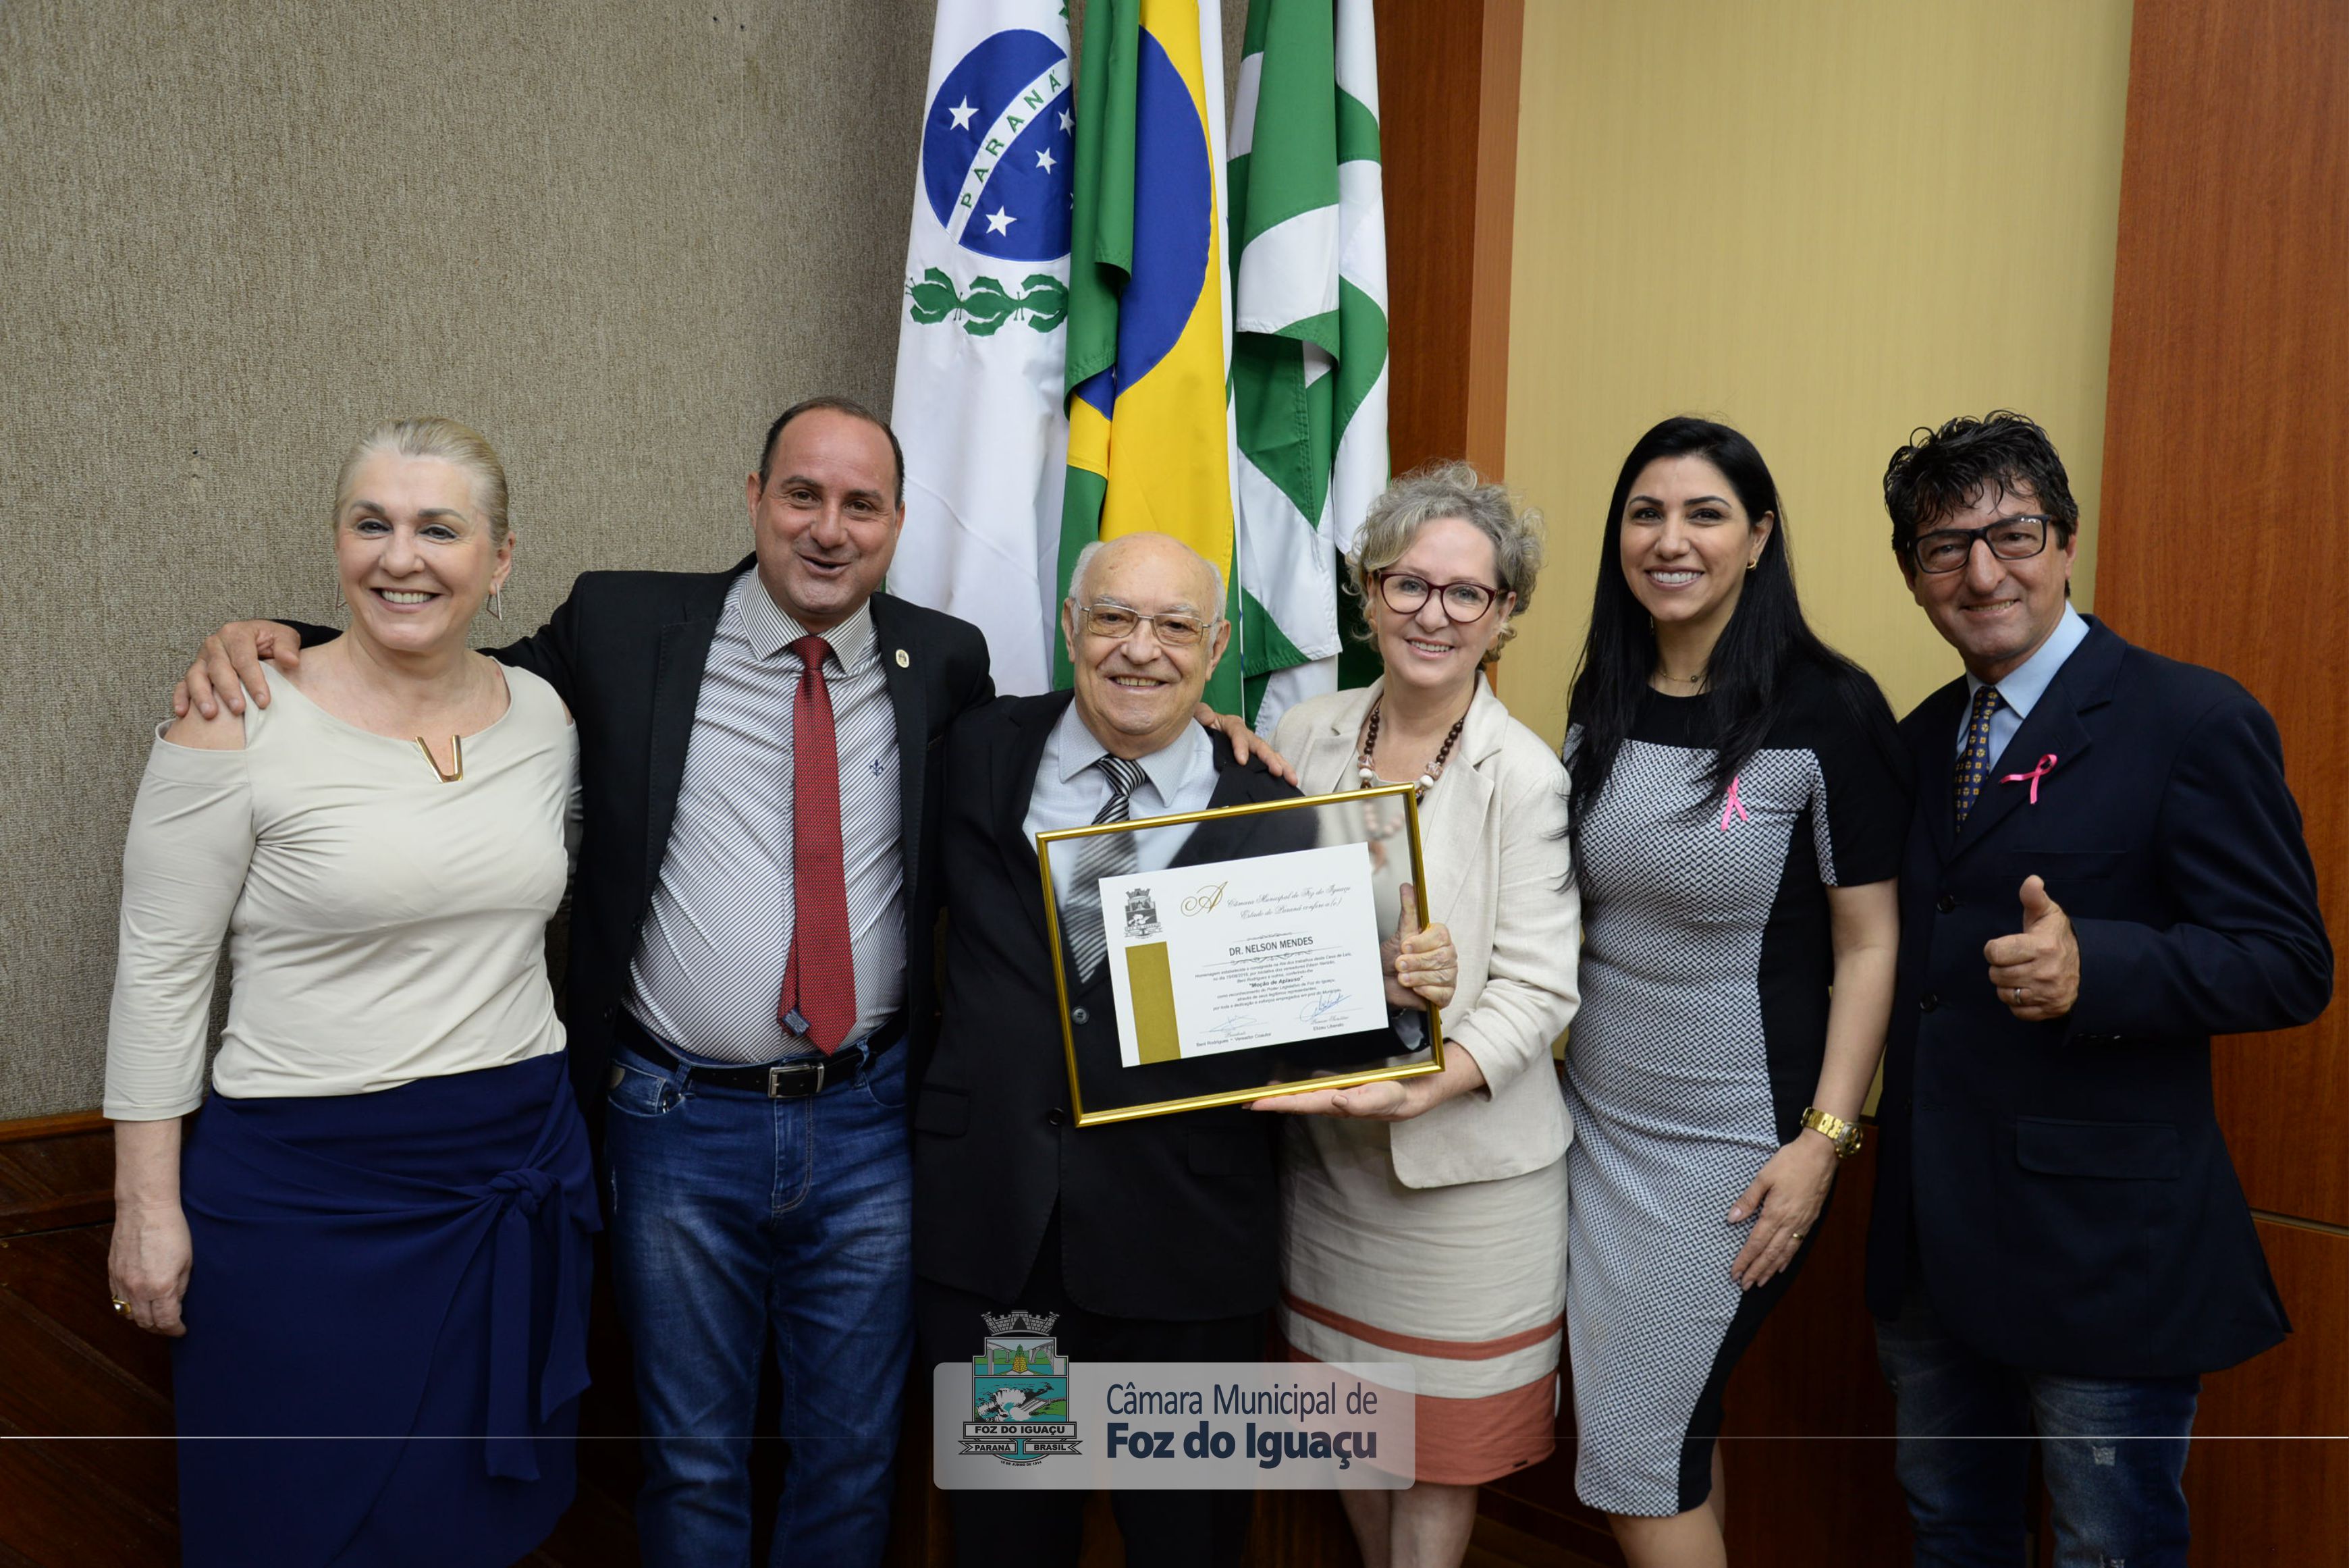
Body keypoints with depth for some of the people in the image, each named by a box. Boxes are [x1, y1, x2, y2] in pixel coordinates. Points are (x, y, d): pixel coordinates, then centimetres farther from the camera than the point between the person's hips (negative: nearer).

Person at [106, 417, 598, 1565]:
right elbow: (158, 978, -8)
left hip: (518, 1166, 4)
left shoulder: (542, 714, 3)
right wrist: (147, 1204, -8)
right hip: (305, 1191, -4)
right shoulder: (238, 727, -11)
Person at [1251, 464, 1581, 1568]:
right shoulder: (1306, 738, 1)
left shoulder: (1524, 775, -13)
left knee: (1443, 1440, 11)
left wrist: (1418, 1087, -27)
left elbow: (1536, 988, -14)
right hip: (1323, 1147, 4)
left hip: (1463, 1158, -4)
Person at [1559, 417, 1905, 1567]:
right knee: (1669, 1435, 15)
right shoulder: (1601, 705, 5)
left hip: (1736, 1147, -5)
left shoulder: (1827, 710, -11)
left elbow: (1868, 946, -9)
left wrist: (1824, 1140, -14)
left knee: (1639, 1454, 1)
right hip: (1599, 1120, 5)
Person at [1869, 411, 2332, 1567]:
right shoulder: (1919, 742, 10)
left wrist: (2093, 969, -32)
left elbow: (2289, 963, -15)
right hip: (1931, 1246, 7)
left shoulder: (2194, 722, -10)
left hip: (2101, 1245, -6)